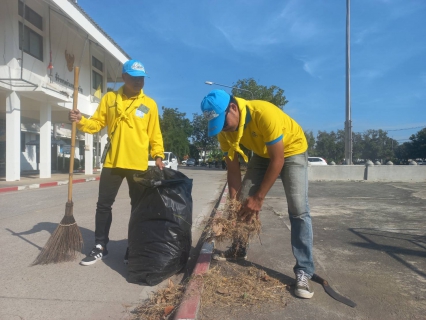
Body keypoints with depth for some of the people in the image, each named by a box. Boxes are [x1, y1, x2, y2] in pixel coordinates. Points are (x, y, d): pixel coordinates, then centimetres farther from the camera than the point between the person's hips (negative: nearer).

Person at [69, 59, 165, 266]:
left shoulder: (149, 104, 4)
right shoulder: (109, 98, 7)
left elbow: (155, 133, 4)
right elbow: (97, 123, 7)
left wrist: (158, 156, -5)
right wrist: (81, 121, -11)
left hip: (138, 164, -1)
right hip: (113, 162, 2)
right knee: (104, 205, 7)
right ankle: (100, 247, 22)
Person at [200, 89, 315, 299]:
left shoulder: (264, 113, -38)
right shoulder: (224, 129, -19)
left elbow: (277, 161, -31)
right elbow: (233, 169, -12)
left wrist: (258, 198, -27)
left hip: (291, 150, -5)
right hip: (262, 153, 6)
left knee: (298, 210, -16)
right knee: (242, 200, 2)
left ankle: (304, 271, -8)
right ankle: (239, 249, 23)